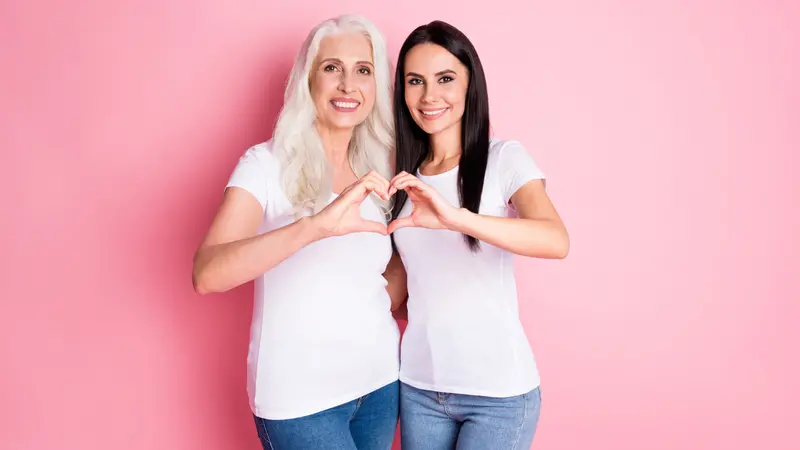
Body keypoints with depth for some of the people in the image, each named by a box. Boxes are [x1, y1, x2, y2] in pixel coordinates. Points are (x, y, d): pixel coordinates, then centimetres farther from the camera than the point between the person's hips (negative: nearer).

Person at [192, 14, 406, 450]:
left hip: (381, 379, 5)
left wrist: (392, 295, -2)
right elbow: (207, 275, -27)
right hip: (300, 396, -5)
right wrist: (315, 225, -39)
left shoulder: (379, 169, 2)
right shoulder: (268, 164, -13)